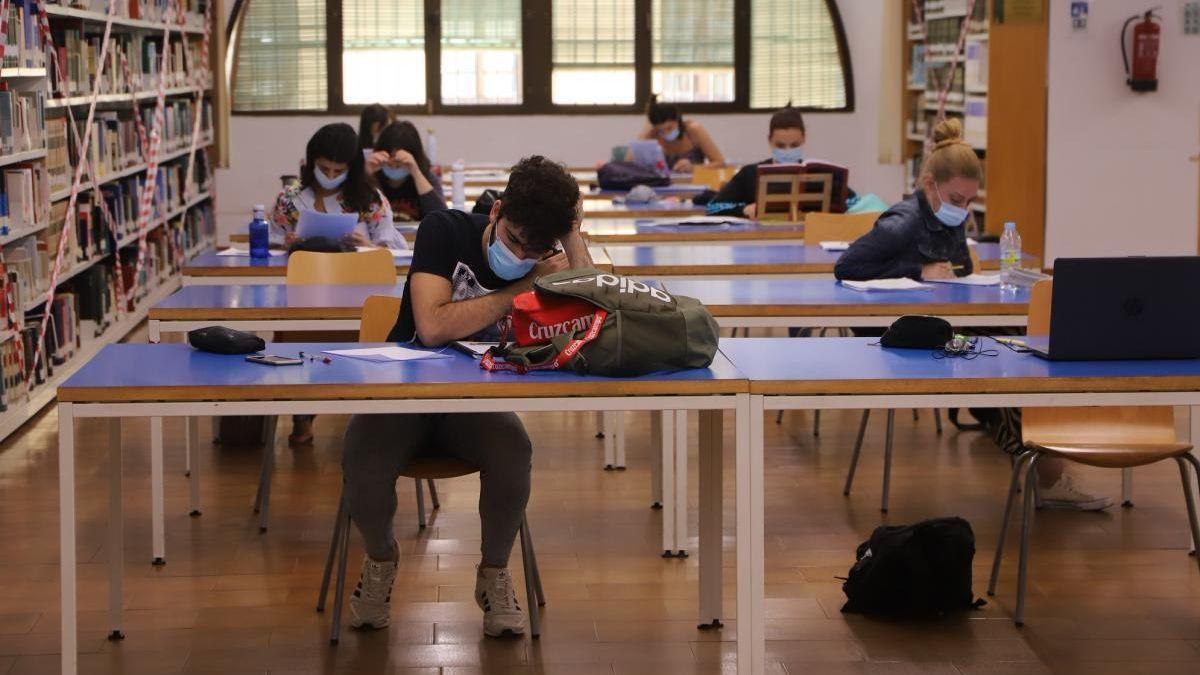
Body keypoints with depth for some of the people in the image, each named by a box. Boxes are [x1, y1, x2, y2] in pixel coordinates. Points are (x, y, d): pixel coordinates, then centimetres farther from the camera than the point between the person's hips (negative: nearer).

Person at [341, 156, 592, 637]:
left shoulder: (546, 267, -3)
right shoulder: (446, 232, -10)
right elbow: (433, 326, -24)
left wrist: (574, 239, -19)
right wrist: (522, 290, -20)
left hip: (477, 400, 1)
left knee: (512, 452, -34)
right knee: (362, 465, -33)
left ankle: (494, 573, -5)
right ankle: (380, 556, 3)